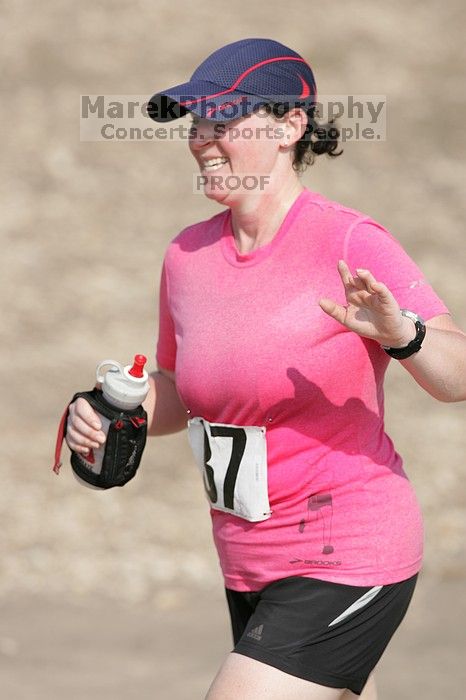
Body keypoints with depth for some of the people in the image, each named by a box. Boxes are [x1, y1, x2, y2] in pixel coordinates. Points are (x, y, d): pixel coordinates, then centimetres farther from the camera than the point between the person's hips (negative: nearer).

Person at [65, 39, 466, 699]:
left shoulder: (351, 244, -15)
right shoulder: (188, 254, 5)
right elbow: (178, 392, 20)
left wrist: (400, 333, -41)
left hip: (347, 564, -7)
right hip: (251, 570, 8)